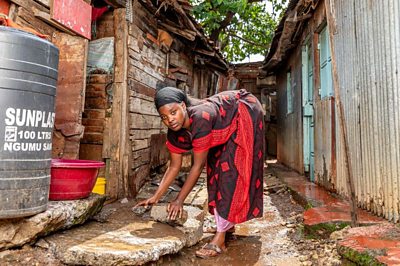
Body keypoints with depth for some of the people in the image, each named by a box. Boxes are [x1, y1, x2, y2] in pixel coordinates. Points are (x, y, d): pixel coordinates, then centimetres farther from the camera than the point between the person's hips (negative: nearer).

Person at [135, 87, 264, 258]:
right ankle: (227, 224, 22)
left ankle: (220, 239, -12)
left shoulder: (201, 118, -39)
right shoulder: (175, 133, -15)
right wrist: (156, 196, -6)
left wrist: (179, 200, -24)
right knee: (216, 168, 7)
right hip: (227, 122, 8)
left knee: (233, 168, -14)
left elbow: (198, 165, -31)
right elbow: (174, 166, -4)